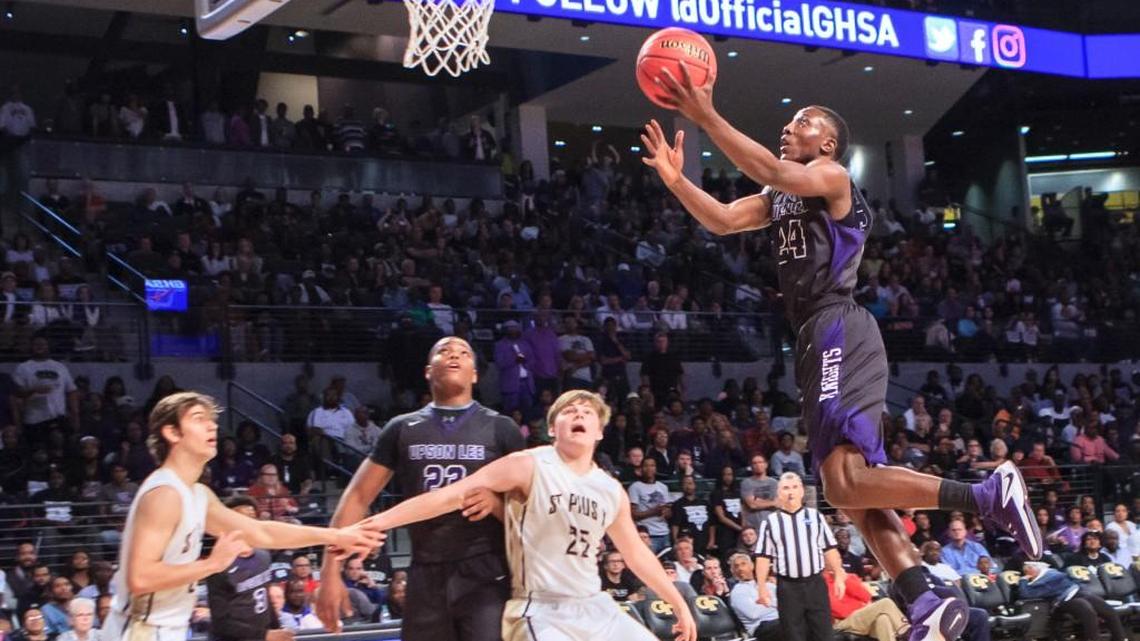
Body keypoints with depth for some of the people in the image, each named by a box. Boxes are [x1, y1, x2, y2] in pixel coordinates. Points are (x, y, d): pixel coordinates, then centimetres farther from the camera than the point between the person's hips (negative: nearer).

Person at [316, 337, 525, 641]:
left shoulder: (501, 430, 4)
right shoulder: (402, 429, 8)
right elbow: (357, 498, 7)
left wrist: (496, 502, -16)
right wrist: (331, 572, -2)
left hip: (486, 576, -2)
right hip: (426, 577, 2)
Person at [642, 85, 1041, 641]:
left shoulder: (832, 177, -2)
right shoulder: (780, 198, 25)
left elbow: (771, 170, -20)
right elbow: (721, 220, 16)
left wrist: (705, 117, -21)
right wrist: (674, 178, 4)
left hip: (840, 333, -10)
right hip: (818, 340, 10)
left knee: (846, 483, -21)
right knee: (853, 488, 4)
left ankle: (991, 496, -18)